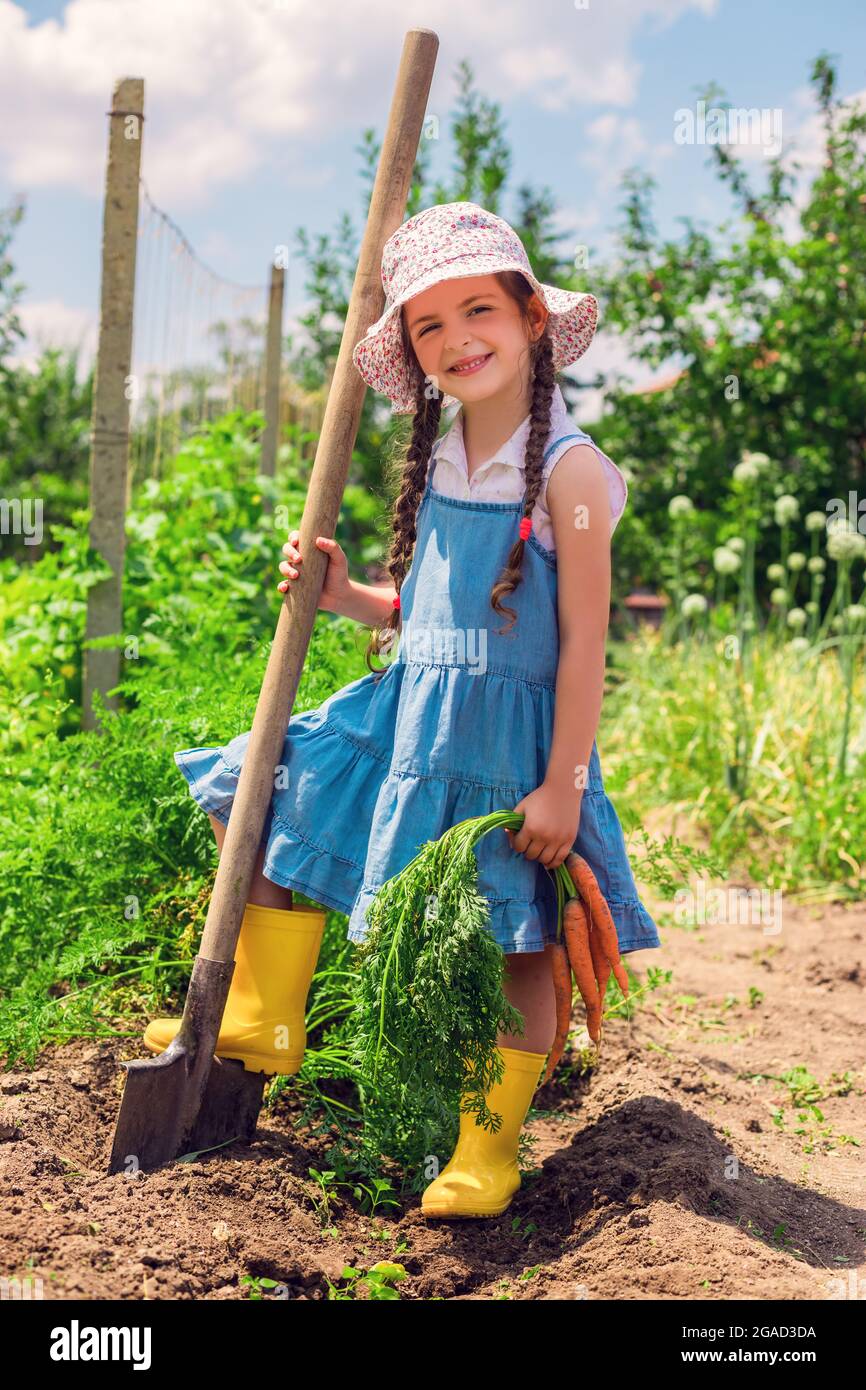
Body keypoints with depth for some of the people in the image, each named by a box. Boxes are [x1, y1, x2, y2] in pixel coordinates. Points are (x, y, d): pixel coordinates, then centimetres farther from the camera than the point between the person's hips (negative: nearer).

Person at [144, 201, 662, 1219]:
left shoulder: (568, 469, -13)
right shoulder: (437, 461, 8)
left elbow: (583, 640, -14)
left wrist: (563, 785, -16)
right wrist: (345, 597, 0)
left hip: (507, 735, -7)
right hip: (407, 714, 7)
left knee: (515, 941, 3)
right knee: (266, 808, 10)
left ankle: (491, 1146, 19)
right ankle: (266, 1024, 25)